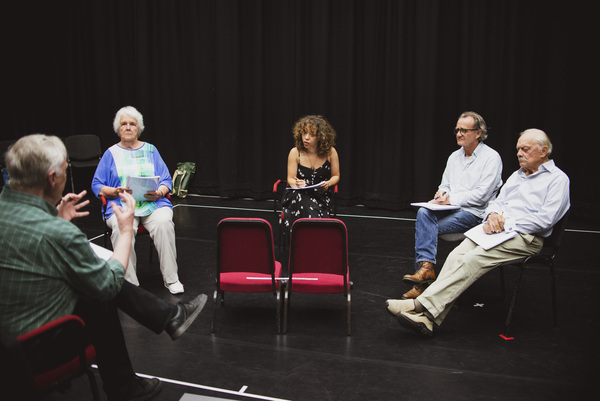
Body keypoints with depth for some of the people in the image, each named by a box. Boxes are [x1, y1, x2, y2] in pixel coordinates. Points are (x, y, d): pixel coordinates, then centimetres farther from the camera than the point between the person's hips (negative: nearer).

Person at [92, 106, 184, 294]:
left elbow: (166, 180, 13)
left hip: (153, 204, 1)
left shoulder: (150, 150, 18)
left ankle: (171, 279, -23)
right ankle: (129, 283, -27)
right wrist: (115, 192, -11)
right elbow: (97, 185, 10)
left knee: (164, 224, -32)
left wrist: (159, 193, -10)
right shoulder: (111, 153, 15)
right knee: (122, 229, -35)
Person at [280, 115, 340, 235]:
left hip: (320, 198, 0)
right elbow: (290, 179, 0)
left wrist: (328, 183, -13)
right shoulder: (295, 152, -2)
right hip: (297, 195, 0)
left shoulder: (330, 152, -1)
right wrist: (297, 184, -24)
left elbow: (336, 176, 10)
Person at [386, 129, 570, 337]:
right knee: (457, 255, -22)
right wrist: (493, 215, -4)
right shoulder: (517, 175, 27)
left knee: (473, 259, -30)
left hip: (525, 236, -6)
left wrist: (508, 224, -11)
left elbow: (545, 219, -8)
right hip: (496, 229, 6)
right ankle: (427, 319, -32)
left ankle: (423, 306, -35)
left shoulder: (557, 179, 3)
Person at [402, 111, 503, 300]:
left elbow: (482, 195, -12)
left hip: (473, 213, -6)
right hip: (450, 209, 6)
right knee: (423, 212, -25)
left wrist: (451, 199, -14)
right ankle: (426, 267, -31)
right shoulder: (454, 157, 18)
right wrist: (441, 192, -3)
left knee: (424, 228, -24)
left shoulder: (491, 157, -3)